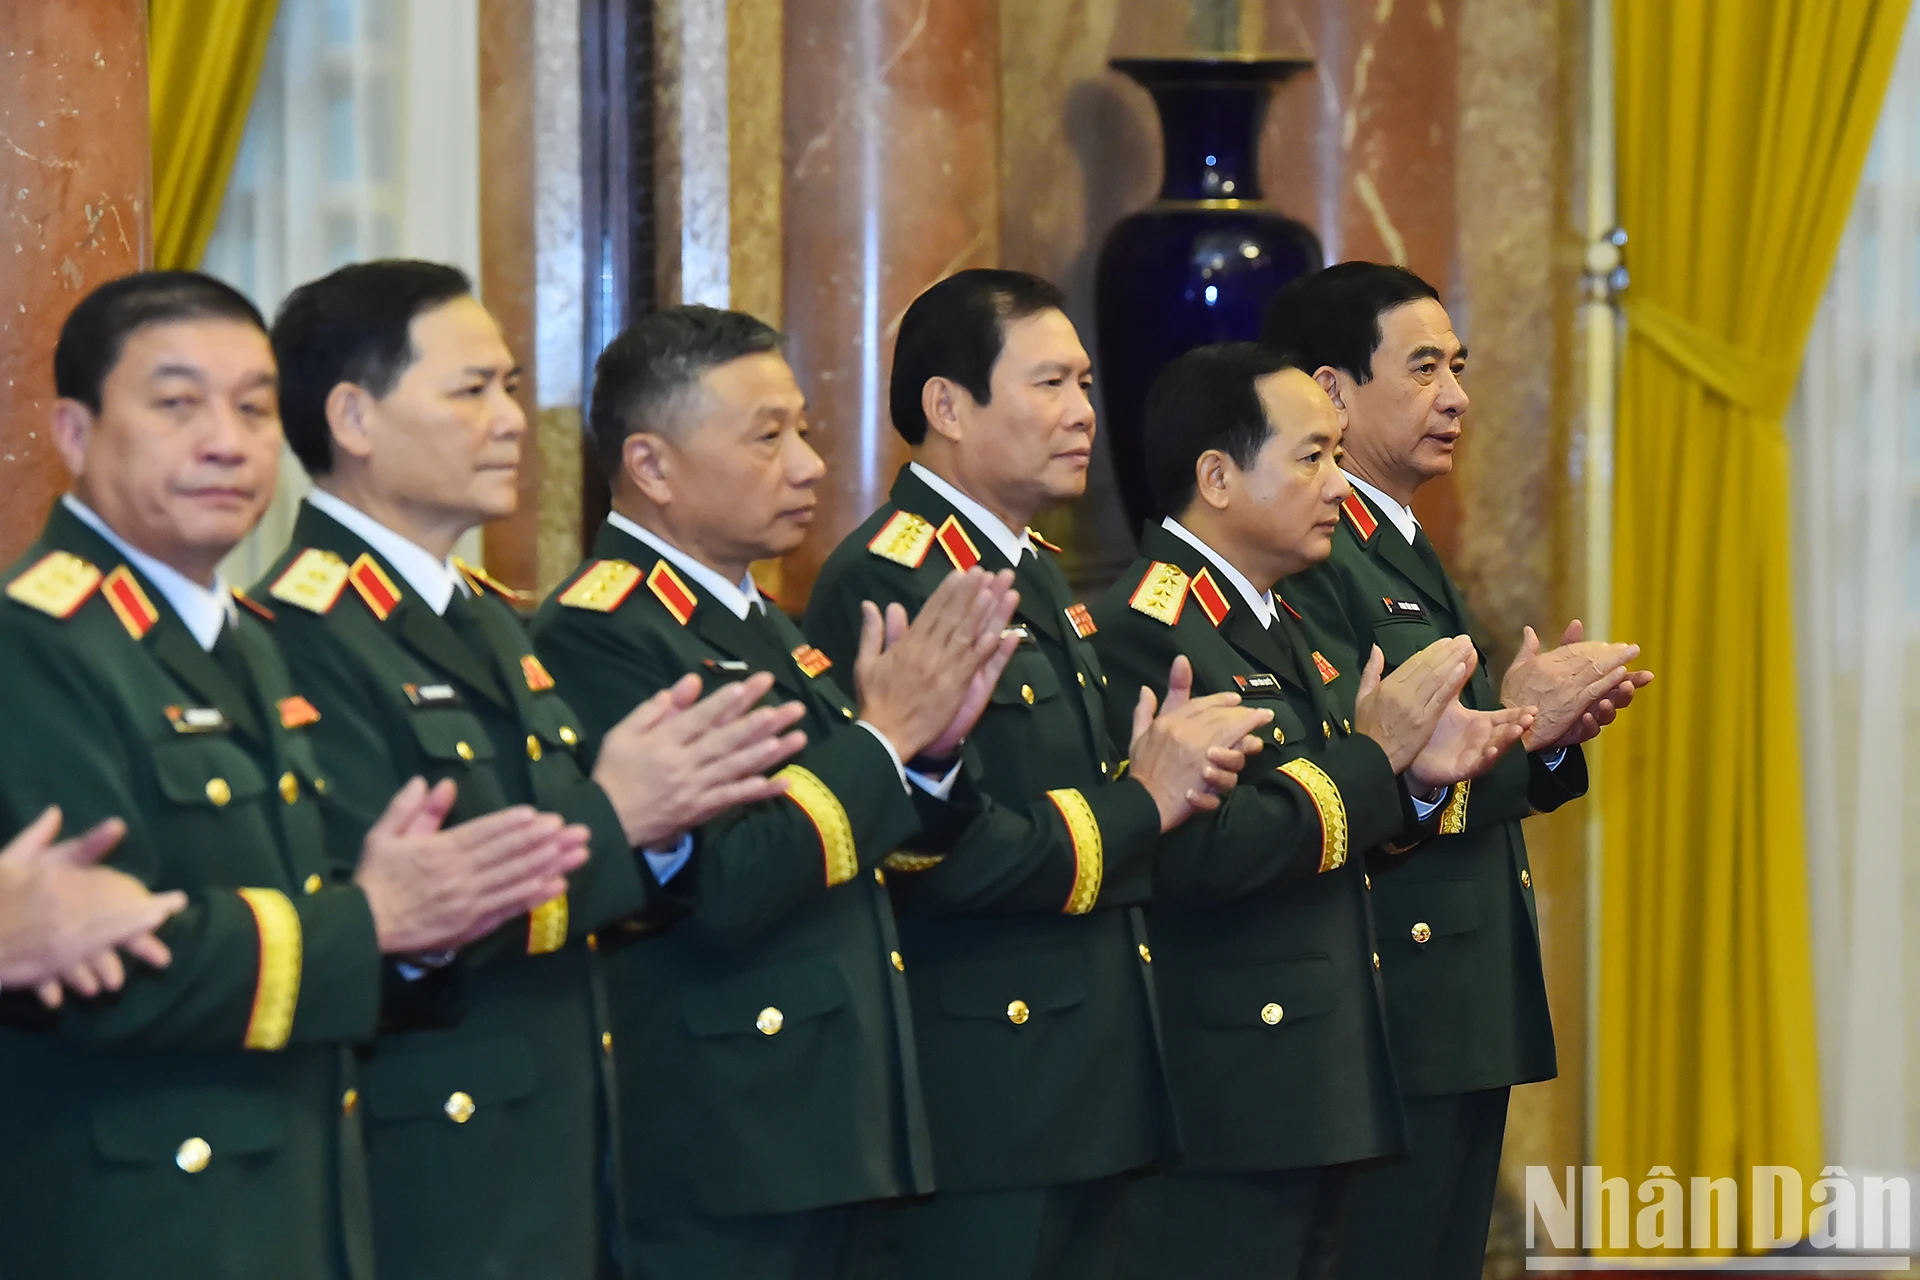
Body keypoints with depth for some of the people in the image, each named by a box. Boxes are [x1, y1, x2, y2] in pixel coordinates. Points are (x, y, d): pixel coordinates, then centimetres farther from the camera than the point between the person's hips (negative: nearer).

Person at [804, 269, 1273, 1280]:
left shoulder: (1034, 573, 16)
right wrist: (1141, 804, -13)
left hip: (1089, 1078, 10)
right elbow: (946, 849, -25)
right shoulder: (889, 584, -16)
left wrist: (1157, 772, 1)